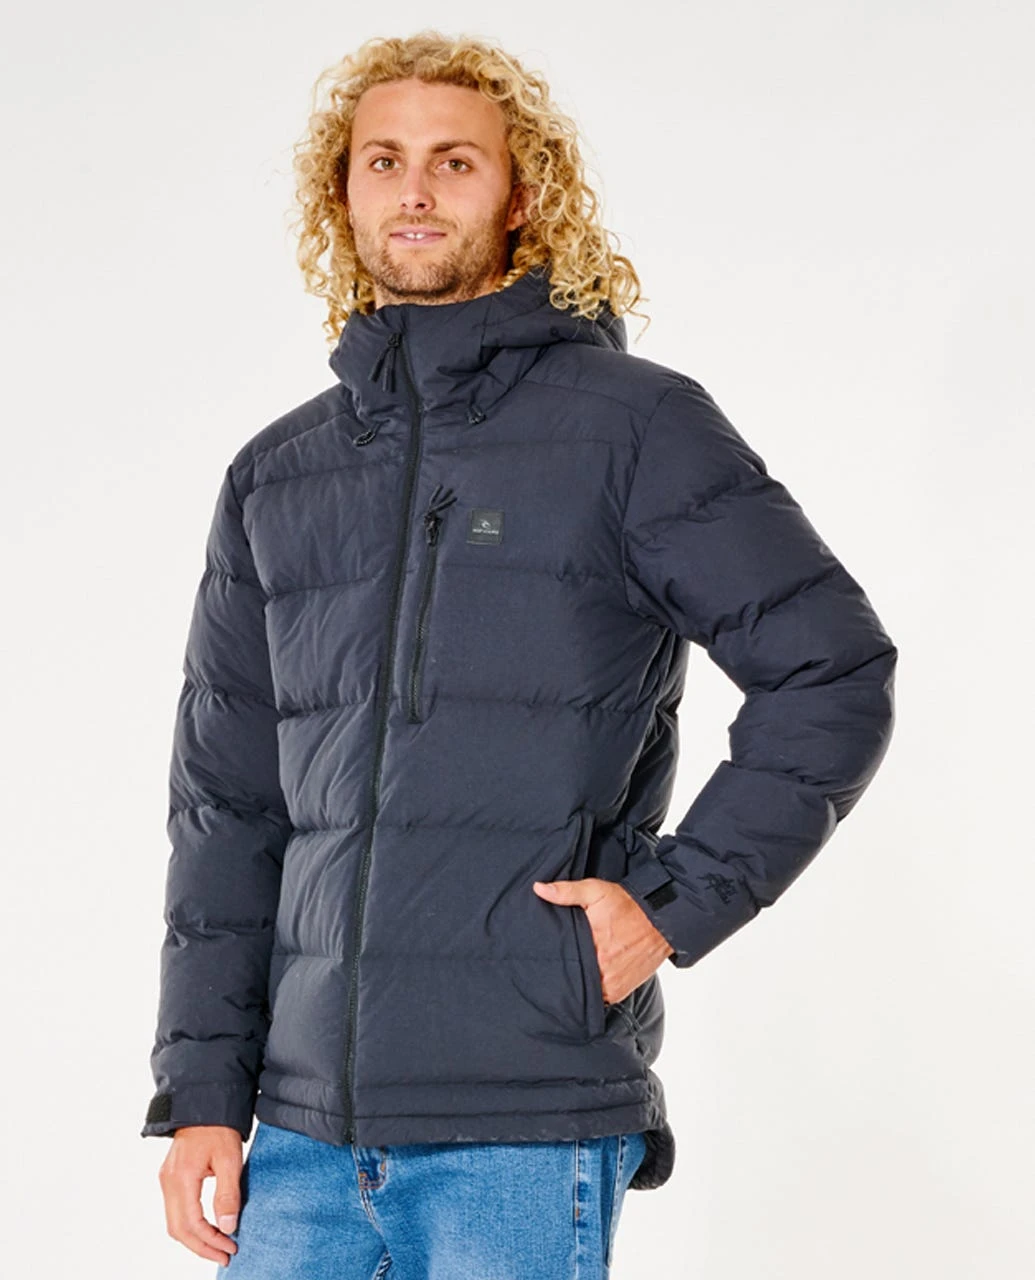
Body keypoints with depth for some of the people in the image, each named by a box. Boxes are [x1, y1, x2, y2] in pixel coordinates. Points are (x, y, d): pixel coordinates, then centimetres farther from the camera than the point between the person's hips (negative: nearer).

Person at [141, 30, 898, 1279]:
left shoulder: (636, 425, 0)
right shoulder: (276, 477, 13)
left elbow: (835, 675, -2)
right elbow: (227, 808, 13)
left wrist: (679, 898, -8)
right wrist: (202, 1086, 7)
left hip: (529, 1127, -4)